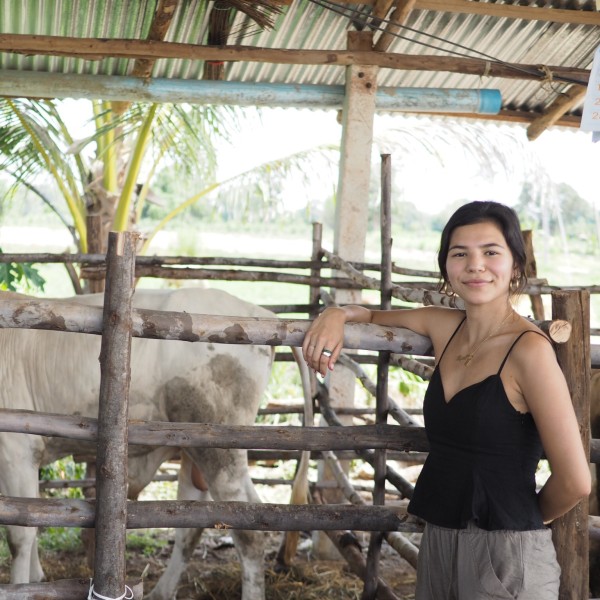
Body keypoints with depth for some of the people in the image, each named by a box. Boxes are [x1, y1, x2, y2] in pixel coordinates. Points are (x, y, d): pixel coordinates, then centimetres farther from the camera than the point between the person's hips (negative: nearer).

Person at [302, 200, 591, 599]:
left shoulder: (528, 349, -16)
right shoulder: (445, 327, 3)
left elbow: (575, 483, -17)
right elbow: (373, 316, 21)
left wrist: (524, 519, 1)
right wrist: (338, 314, -1)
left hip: (506, 554, -6)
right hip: (437, 544, 6)